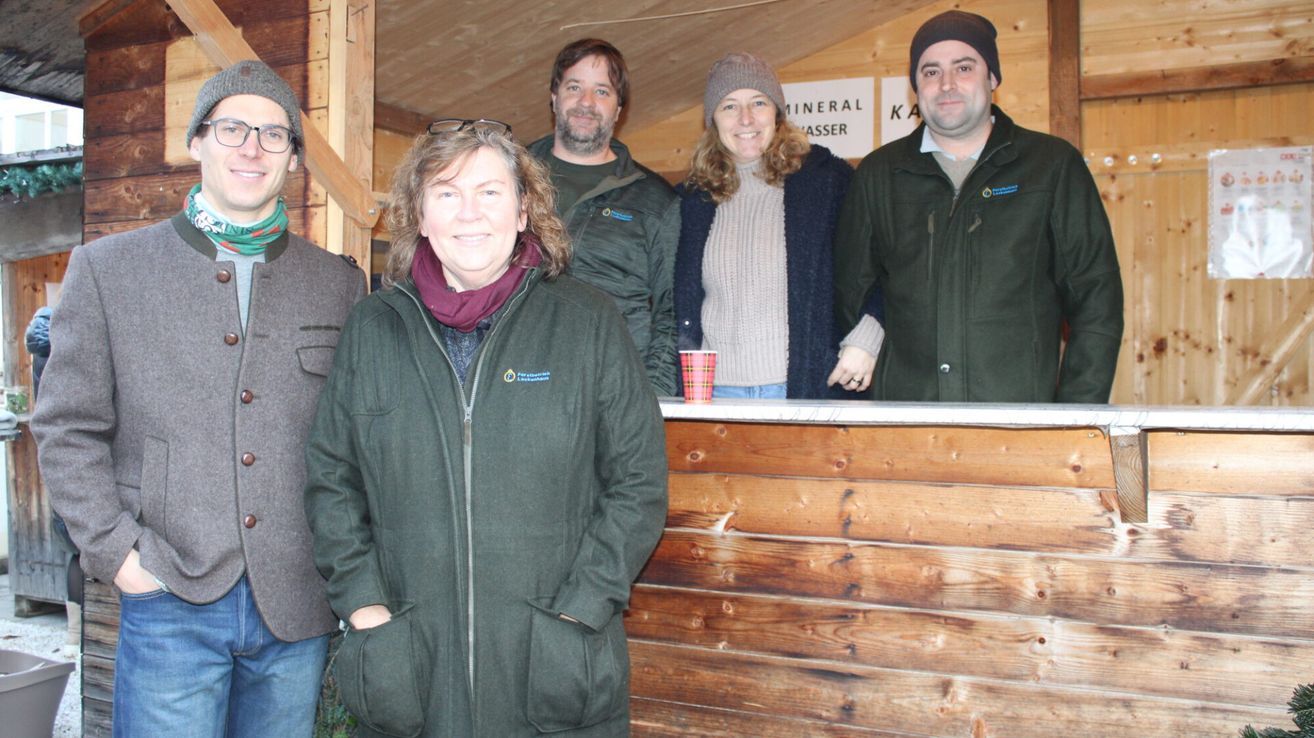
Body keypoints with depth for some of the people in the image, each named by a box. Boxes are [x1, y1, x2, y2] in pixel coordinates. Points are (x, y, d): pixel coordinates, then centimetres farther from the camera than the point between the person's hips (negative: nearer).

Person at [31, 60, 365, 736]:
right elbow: (67, 429, 3)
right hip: (172, 603, -1)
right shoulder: (107, 267, 4)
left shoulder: (339, 282, 7)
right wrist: (117, 551, -6)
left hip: (298, 604, 2)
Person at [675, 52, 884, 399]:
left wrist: (864, 340, -10)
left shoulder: (829, 179, 3)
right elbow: (675, 303, 19)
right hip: (717, 390, 2)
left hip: (812, 384, -2)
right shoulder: (691, 200, 11)